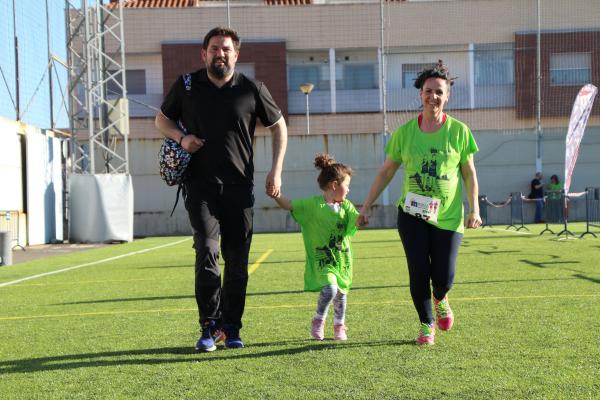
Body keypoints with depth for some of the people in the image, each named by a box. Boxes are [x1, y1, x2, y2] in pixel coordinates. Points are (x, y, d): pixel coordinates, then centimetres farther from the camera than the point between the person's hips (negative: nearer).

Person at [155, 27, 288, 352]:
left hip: (239, 187, 1)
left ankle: (232, 329, 17)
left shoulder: (252, 89, 2)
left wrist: (276, 170, 4)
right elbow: (162, 119, 18)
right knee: (207, 251, -16)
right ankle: (210, 327, -5)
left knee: (237, 261, 5)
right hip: (200, 186, -1)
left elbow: (278, 126, 13)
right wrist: (180, 137, -4)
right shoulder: (186, 86, 4)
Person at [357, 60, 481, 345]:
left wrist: (474, 209, -7)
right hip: (412, 214, 1)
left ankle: (440, 300, 33)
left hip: (448, 216, -1)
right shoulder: (404, 132, 0)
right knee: (418, 272, -5)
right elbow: (386, 172, 7)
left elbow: (469, 174, 4)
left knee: (443, 277, -5)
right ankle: (426, 325, 18)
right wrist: (366, 207, 6)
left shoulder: (458, 131, -2)